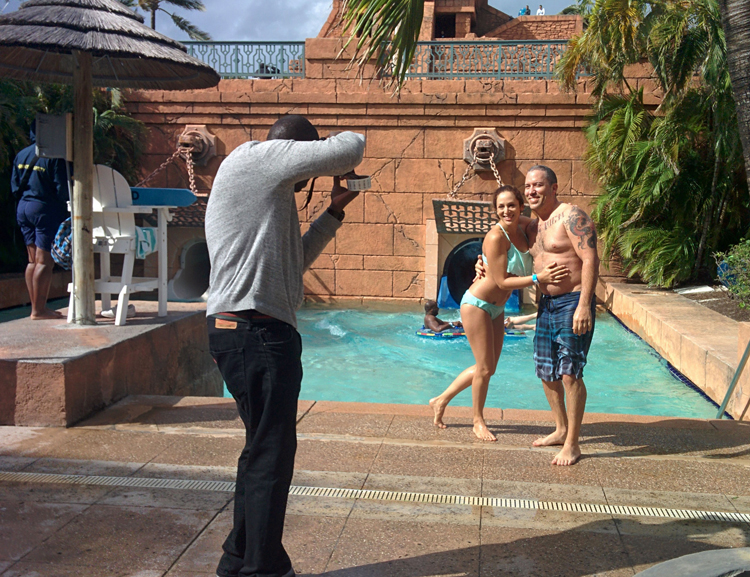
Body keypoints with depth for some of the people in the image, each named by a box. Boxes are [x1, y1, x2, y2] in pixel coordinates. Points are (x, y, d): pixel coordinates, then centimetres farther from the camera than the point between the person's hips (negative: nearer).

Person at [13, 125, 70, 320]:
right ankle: (38, 310, -4)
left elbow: (15, 187, 13)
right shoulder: (54, 156, -12)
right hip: (46, 210, -8)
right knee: (45, 261, -5)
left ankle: (37, 307, 15)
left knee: (33, 260, 12)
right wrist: (65, 208, 2)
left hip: (23, 208, 8)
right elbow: (61, 188, -13)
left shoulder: (21, 155, 11)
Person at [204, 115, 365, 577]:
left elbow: (294, 260, 24)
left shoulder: (258, 182, 24)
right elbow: (352, 147, -10)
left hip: (242, 331, 11)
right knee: (271, 456, -3)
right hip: (257, 331, -11)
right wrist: (339, 168, 11)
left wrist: (334, 213, 22)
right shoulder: (257, 156, -6)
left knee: (264, 450, 19)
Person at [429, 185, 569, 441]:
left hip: (496, 309, 9)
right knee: (484, 368, 1)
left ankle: (441, 401, 31)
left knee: (488, 368, 16)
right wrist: (537, 278, -32)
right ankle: (478, 421, 22)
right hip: (477, 304, -9)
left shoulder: (523, 228, -2)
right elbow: (502, 281, -25)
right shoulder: (495, 237, -24)